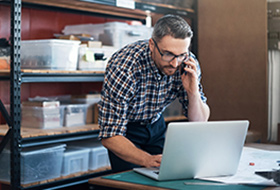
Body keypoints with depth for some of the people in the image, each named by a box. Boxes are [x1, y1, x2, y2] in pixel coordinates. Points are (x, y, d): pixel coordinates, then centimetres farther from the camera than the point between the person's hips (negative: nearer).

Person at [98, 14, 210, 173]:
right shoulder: (123, 67, -34)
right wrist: (148, 160, -47)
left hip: (156, 124, 4)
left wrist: (193, 92, -30)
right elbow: (110, 136, -32)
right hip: (125, 129, -3)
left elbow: (200, 122, -11)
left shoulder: (188, 64, -20)